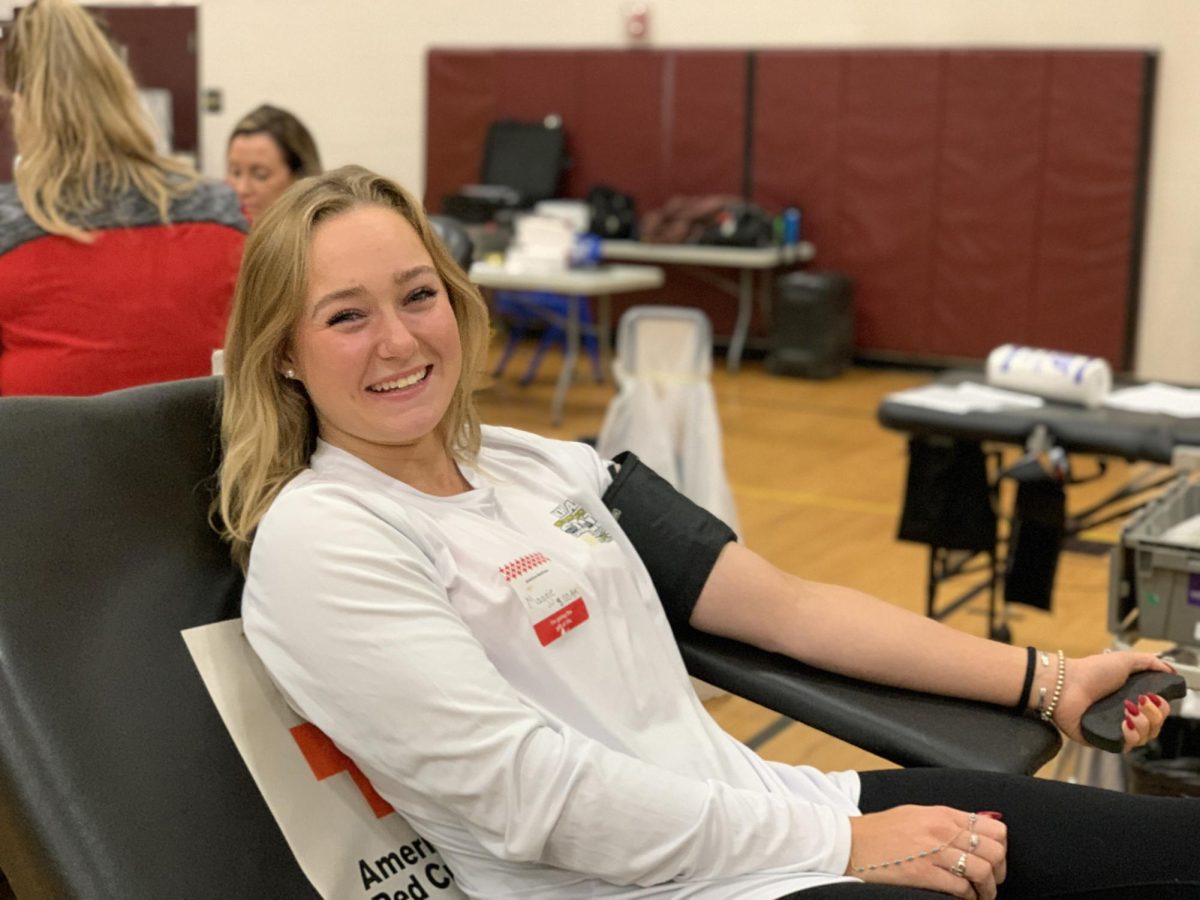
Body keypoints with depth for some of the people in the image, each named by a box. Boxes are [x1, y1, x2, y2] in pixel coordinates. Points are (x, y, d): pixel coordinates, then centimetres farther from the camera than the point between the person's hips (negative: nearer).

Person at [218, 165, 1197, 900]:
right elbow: (536, 794, -15)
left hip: (766, 806, 7)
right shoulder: (314, 537, -8)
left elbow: (780, 603, 12)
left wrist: (1051, 682, 8)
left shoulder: (544, 464, 13)